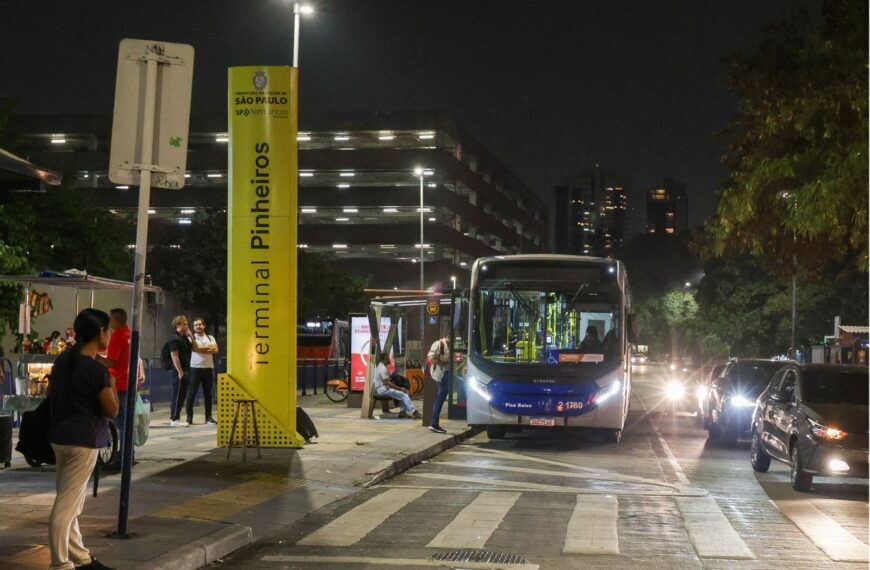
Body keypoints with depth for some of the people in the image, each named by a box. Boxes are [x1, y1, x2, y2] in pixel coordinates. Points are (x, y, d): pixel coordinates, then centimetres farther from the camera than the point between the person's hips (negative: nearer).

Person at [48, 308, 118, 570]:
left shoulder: (62, 361, 8)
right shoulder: (97, 370, -16)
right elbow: (112, 410, -12)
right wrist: (111, 382, 1)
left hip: (60, 437, 9)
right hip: (83, 441, -9)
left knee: (70, 503, 15)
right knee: (66, 505, -6)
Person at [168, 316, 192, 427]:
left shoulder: (184, 338, 15)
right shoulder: (175, 339, -13)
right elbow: (174, 357, -18)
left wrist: (190, 336, 9)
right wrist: (180, 371, -21)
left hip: (185, 370, 9)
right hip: (179, 372, -9)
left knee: (182, 395, 12)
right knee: (177, 395, -5)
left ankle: (174, 417, 18)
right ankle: (174, 419, -1)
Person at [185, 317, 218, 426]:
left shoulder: (210, 338, 14)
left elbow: (215, 350, -2)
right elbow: (195, 348, -15)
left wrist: (202, 348, -9)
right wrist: (209, 347, -7)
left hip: (208, 368, 3)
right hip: (195, 368, -3)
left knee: (208, 393, 6)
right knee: (191, 393, -3)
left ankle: (208, 417, 11)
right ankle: (189, 417, 0)